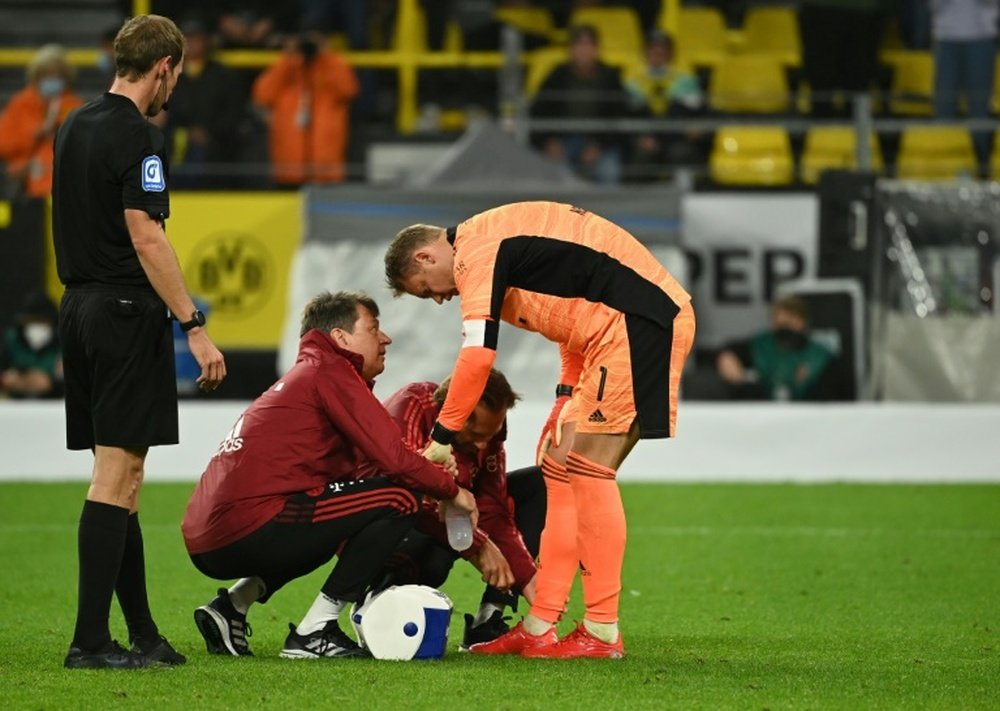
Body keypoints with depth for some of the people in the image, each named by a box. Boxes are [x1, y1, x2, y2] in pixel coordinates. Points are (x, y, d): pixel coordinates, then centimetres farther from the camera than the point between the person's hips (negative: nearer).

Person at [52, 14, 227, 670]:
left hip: (80, 308, 9)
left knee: (122, 477, 11)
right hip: (127, 313, -9)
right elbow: (146, 237, -20)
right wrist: (196, 328, -19)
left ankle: (142, 634, 14)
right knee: (116, 475, -8)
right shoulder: (136, 136, -14)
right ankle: (91, 641, -10)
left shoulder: (75, 128, 14)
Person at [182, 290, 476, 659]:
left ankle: (232, 605, 15)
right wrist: (452, 490, 5)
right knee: (397, 501, -6)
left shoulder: (303, 376, 28)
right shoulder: (328, 370, -1)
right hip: (250, 527, -10)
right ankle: (313, 634, -6)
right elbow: (391, 457, -10)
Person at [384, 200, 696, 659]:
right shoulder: (499, 242, 21)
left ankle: (603, 633, -8)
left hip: (637, 327, -10)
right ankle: (540, 627, 9)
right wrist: (568, 397, 19)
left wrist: (442, 438, -10)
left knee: (585, 470, -11)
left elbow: (477, 354, -17)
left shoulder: (477, 251, -10)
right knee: (559, 467, 9)